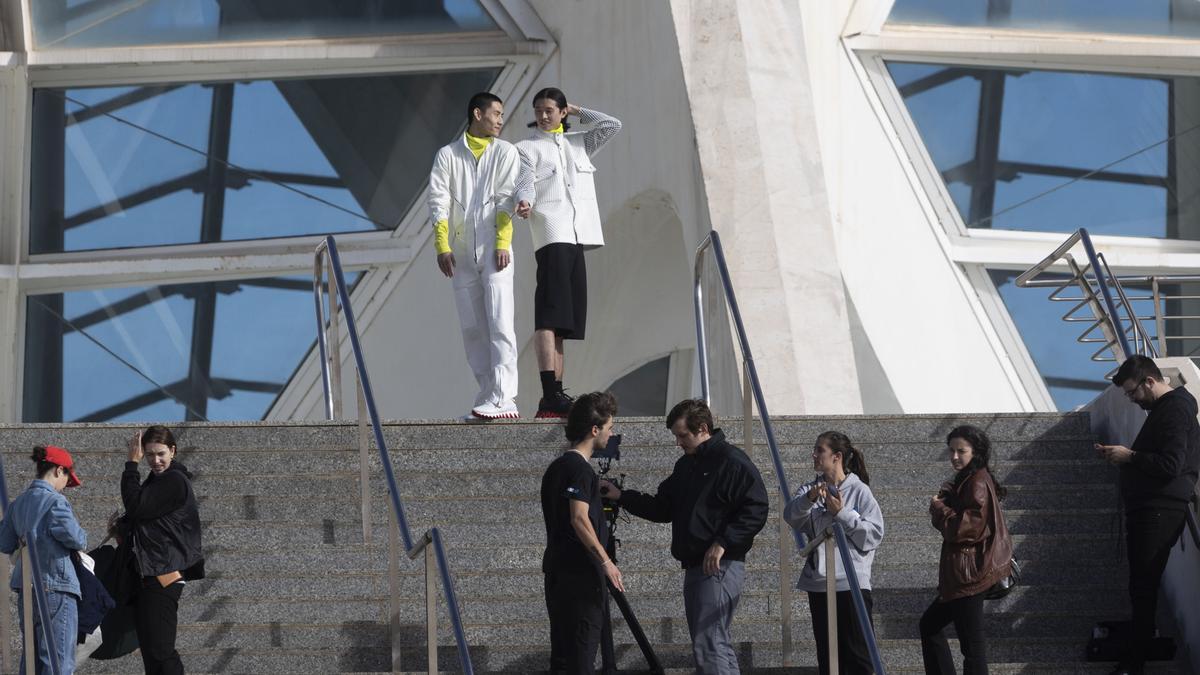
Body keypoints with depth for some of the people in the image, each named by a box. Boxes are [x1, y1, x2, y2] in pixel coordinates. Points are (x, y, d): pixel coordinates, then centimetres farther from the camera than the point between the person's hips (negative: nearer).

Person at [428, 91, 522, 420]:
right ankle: (489, 394, 10)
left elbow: (506, 199, 1)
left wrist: (502, 244, -11)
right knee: (472, 328, 4)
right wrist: (442, 246, -8)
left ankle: (503, 398, -18)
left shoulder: (505, 152, 10)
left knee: (500, 324, -12)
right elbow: (438, 200, 3)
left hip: (494, 251, -2)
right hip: (460, 254, 2)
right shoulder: (447, 155, 11)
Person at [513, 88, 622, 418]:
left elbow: (612, 125, 14)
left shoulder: (579, 143, 24)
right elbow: (525, 184, -6)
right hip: (551, 235, -6)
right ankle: (550, 395, -26)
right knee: (549, 317, -17)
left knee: (563, 320, 6)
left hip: (578, 236, 6)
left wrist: (577, 111, 20)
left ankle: (555, 396, 7)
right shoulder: (527, 148, 10)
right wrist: (525, 203, -27)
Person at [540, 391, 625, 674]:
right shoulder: (580, 469, -13)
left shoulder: (557, 467, 16)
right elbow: (579, 519, -22)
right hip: (580, 572, -9)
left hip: (557, 568, 9)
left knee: (563, 650, 11)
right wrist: (606, 561, -21)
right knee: (582, 652, -8)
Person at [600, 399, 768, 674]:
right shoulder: (686, 465, 19)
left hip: (719, 567, -10)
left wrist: (723, 542, -20)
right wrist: (621, 496, 11)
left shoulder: (732, 462, -9)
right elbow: (663, 507, 22)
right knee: (718, 646, 11)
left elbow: (756, 510, -15)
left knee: (708, 646, -16)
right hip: (694, 566, 10)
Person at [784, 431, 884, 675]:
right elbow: (791, 516, -9)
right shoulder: (812, 488, 10)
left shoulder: (859, 491, -2)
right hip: (819, 582, 5)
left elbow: (874, 535, -10)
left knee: (857, 655, -6)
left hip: (851, 582, -5)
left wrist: (842, 513, -16)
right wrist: (809, 499, -27)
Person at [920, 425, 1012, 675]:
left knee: (971, 641, -9)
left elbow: (970, 527, -22)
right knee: (930, 624, 19)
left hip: (970, 574, -11)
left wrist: (939, 509, -10)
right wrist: (943, 505, 4)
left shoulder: (977, 483, -15)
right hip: (962, 573, 11)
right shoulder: (968, 481, 17)